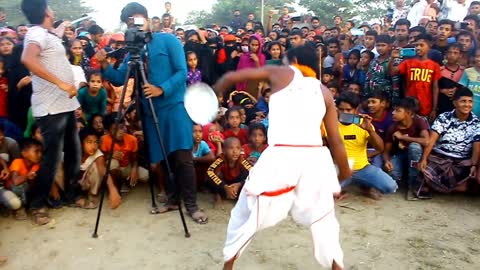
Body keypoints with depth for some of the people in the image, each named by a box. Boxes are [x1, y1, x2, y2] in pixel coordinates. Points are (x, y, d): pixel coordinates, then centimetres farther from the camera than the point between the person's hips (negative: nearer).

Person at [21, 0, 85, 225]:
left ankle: (72, 194, 26)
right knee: (51, 157, -5)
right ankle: (38, 205, 8)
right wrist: (61, 83, -30)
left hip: (66, 105, 9)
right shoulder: (37, 33, -11)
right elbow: (28, 59, -31)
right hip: (51, 108, -9)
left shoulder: (47, 34, 17)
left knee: (73, 152, 13)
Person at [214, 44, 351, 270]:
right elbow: (336, 140, 16)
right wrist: (344, 170, 29)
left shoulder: (281, 74, 14)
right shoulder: (324, 92, 20)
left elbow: (231, 77, 14)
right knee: (322, 218, 26)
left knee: (246, 214, 15)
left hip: (281, 156, -3)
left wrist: (214, 92, 33)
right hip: (315, 157, 3)